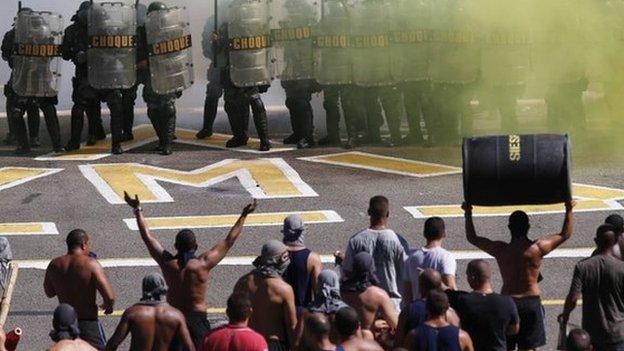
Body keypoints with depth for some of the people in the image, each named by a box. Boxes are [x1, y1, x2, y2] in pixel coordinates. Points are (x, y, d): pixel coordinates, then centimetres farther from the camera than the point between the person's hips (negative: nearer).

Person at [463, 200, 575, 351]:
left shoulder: (500, 250, -8)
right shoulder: (538, 248, -10)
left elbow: (472, 238, 6)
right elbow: (565, 234, 5)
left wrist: (468, 214, 16)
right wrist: (569, 210, 13)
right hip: (531, 302, -1)